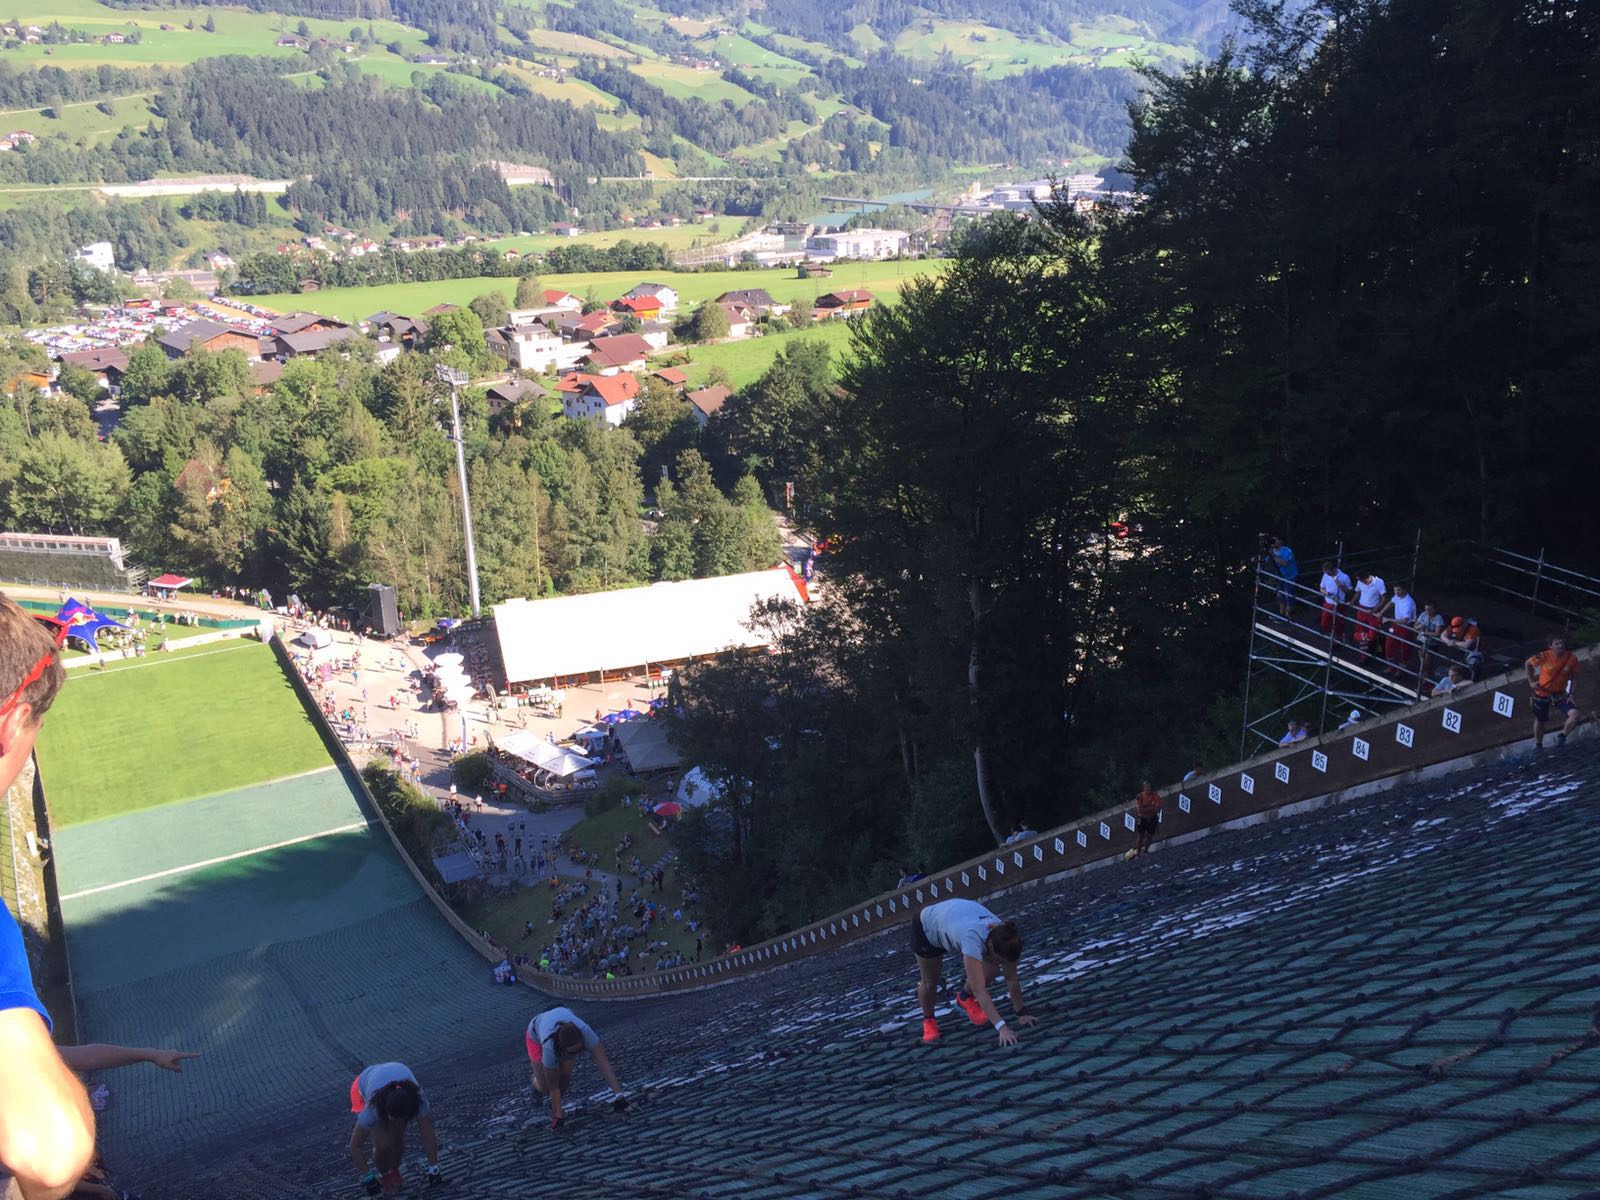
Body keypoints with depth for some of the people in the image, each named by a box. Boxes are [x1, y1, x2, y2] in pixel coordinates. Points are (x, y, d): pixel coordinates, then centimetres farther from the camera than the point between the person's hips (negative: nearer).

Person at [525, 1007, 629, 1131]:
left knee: (566, 1074, -16)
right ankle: (536, 1082, 29)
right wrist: (558, 1116, -26)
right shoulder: (549, 1047, -45)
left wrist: (619, 1094, -49)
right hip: (536, 1035, -2)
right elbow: (553, 1087, -33)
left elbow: (604, 1063, -42)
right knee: (545, 1089, -7)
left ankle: (553, 1106, 13)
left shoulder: (585, 1032, -42)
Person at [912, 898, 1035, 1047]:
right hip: (926, 926, -5)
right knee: (929, 982, 4)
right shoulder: (973, 939, -46)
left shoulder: (1002, 936, -30)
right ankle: (928, 1020, 36)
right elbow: (979, 991, -48)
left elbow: (1012, 979, -17)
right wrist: (1001, 1027, -51)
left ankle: (965, 996, 18)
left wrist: (1020, 1013, -15)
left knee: (992, 970, -11)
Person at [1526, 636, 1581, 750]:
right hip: (1542, 693, -1)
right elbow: (1528, 664, -4)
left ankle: (1561, 737, 5)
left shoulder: (1571, 658, -17)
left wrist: (1571, 693, -11)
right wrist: (1531, 681, -6)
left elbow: (1574, 676, -3)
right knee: (1539, 720, 15)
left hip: (1560, 693, 1)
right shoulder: (1544, 656, -22)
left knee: (1574, 714, -22)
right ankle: (1538, 745, 40)